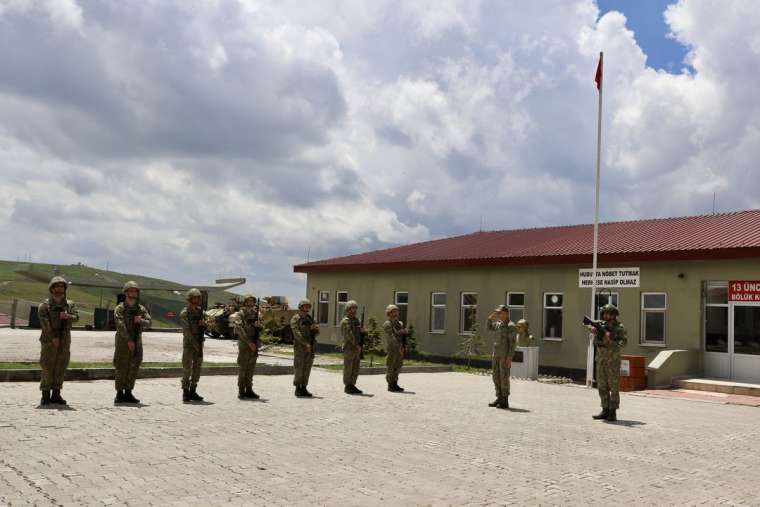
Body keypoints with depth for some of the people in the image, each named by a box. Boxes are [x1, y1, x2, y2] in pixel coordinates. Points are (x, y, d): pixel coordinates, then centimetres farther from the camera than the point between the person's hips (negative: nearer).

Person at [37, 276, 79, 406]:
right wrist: (53, 337, -18)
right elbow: (44, 322, -10)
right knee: (47, 367, -4)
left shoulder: (69, 304, 11)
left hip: (65, 341, 4)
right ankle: (46, 395, 1)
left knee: (61, 368, 6)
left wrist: (67, 316, -25)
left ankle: (56, 394, 13)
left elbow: (76, 317, -3)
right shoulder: (45, 305, 0)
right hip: (49, 340, -4)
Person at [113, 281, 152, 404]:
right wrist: (128, 340, -21)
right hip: (123, 342, -5)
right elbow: (120, 325, -14)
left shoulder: (141, 309, 10)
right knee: (121, 368, -3)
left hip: (137, 343, 5)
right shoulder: (119, 308, -4)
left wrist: (140, 321, -22)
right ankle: (120, 394, 2)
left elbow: (148, 323, -1)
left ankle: (128, 393, 14)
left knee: (133, 369, 6)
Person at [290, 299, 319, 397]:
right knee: (299, 369, -4)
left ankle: (304, 388, 12)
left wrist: (315, 328, -10)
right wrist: (306, 344, -22)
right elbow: (297, 333, -15)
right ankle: (298, 389, 3)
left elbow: (316, 333, 13)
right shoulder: (295, 319, -4)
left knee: (307, 369, 6)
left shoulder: (310, 319, 16)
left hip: (310, 348, 6)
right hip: (300, 347, -6)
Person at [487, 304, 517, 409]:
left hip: (505, 356, -8)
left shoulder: (511, 326, -12)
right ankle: (499, 398, 19)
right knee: (496, 377, 11)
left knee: (504, 378, -5)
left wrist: (509, 358, -21)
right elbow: (490, 327, 32)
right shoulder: (498, 324, 12)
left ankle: (505, 401, 1)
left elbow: (513, 343, -15)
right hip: (496, 355, 8)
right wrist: (491, 317, 14)